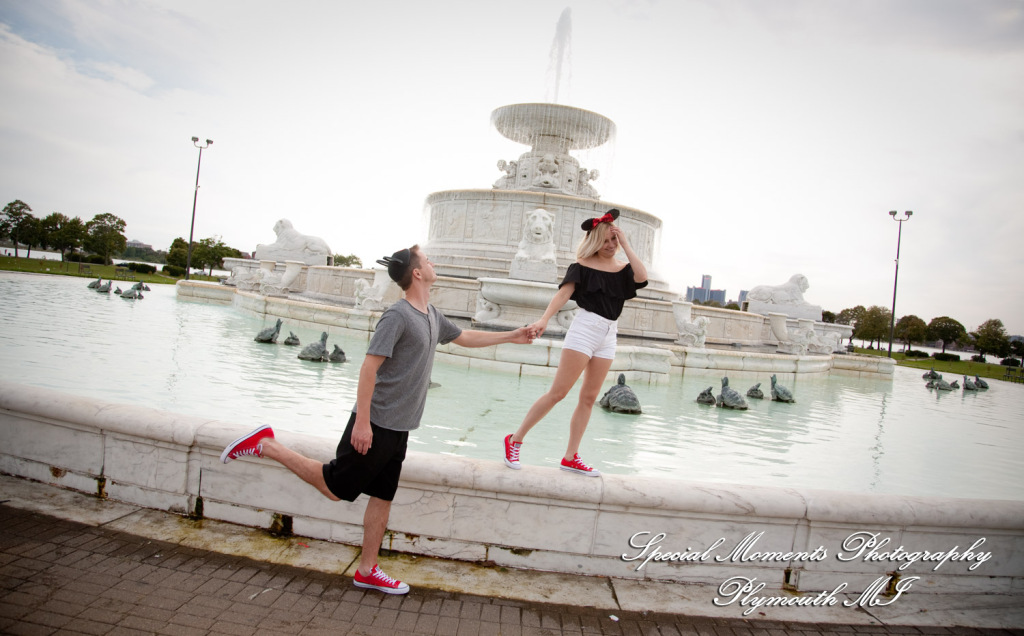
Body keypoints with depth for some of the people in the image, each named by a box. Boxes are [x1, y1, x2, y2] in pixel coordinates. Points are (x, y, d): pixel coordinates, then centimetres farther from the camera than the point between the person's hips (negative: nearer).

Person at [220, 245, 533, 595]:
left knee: (382, 498, 13)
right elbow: (369, 366, -20)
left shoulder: (433, 316, 10)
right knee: (335, 487, 3)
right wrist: (362, 421, -23)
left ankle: (367, 571, 25)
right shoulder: (397, 315, -17)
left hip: (398, 428, 8)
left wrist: (510, 336, 26)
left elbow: (466, 337, 26)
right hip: (375, 424, -8)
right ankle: (265, 445, 14)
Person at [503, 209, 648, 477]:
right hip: (585, 327, -5)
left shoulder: (624, 268, 10)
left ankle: (570, 458, 12)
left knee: (589, 398, 6)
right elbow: (564, 293, -14)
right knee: (558, 392, -8)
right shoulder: (583, 266, -2)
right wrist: (544, 319, -29)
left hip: (608, 335, 5)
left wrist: (625, 244, -5)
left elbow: (642, 277, -11)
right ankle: (515, 439, 3)